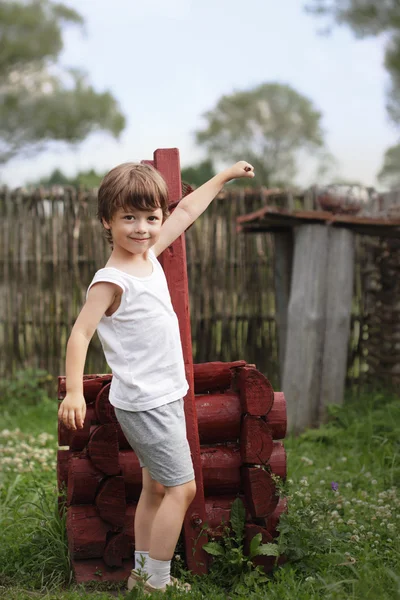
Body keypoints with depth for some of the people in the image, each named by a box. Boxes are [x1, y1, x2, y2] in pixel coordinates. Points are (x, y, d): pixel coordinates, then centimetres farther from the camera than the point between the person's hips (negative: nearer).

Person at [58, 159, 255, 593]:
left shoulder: (149, 256, 5)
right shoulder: (111, 280, -19)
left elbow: (187, 211, 17)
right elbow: (80, 333, -24)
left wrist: (225, 175, 25)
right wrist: (74, 390, -35)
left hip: (164, 397, 9)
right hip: (144, 404, -9)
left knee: (156, 487, 16)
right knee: (182, 487, -6)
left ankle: (143, 573, 28)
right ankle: (156, 582, 5)